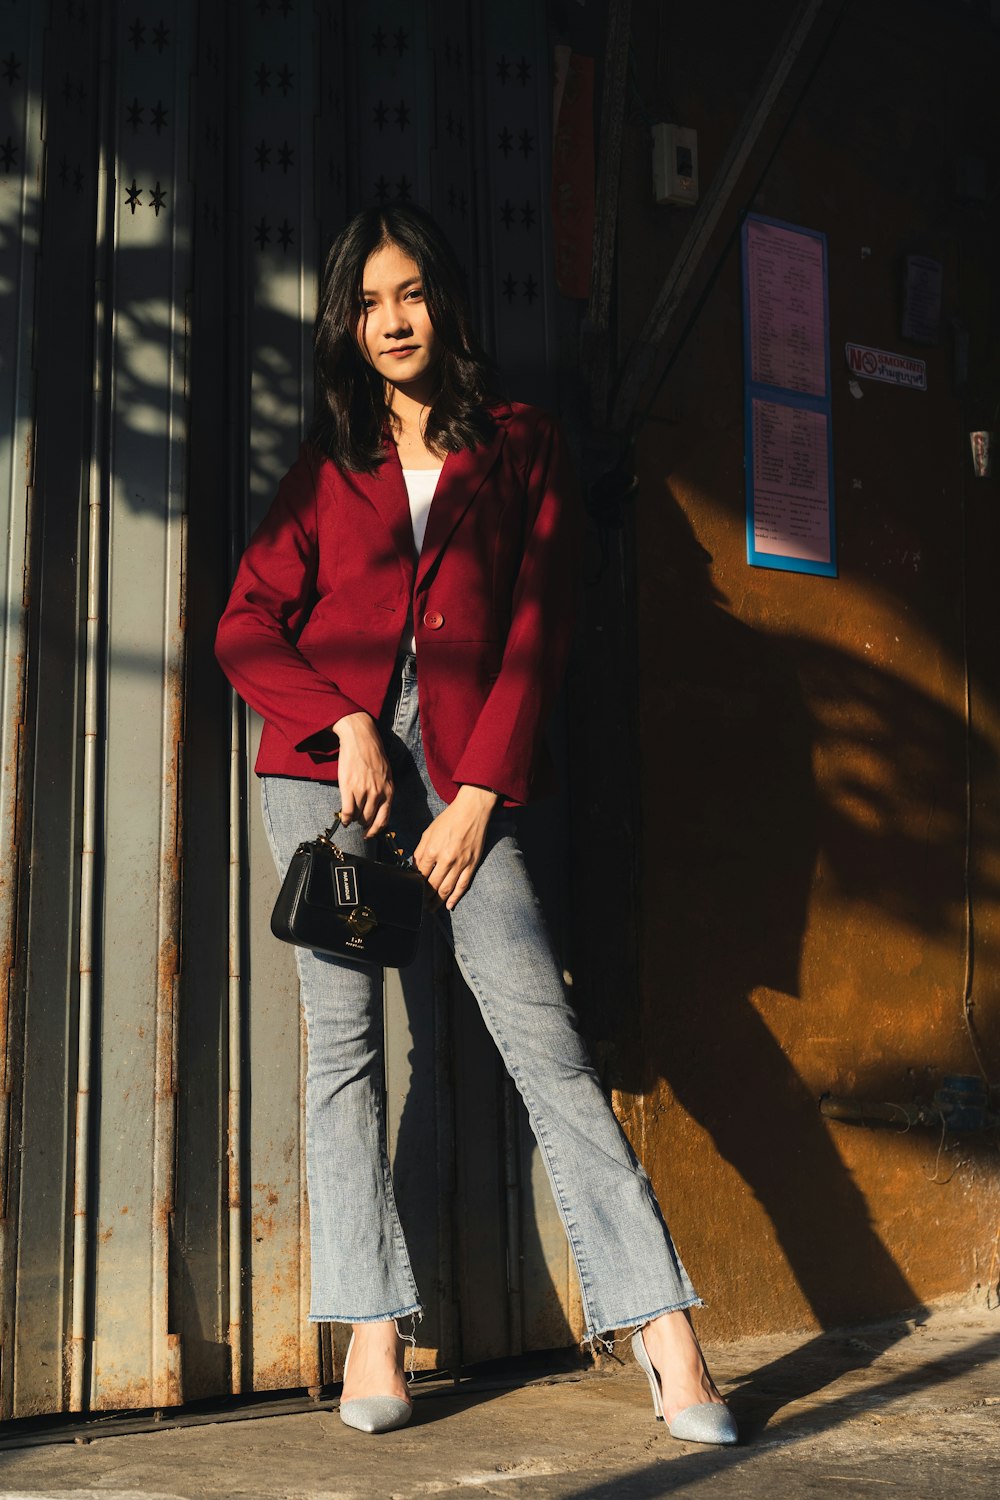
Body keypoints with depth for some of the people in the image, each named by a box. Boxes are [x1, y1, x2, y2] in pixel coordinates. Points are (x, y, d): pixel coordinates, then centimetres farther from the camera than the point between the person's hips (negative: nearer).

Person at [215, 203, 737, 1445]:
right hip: (325, 763, 2)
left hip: (463, 770, -2)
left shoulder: (520, 448, 11)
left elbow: (537, 636, 4)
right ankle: (371, 1330, 4)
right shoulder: (326, 465, 16)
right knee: (344, 1037, -2)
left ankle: (661, 1323, -9)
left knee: (542, 1030, -10)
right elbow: (247, 628, 9)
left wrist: (478, 797, -5)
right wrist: (344, 725, -8)